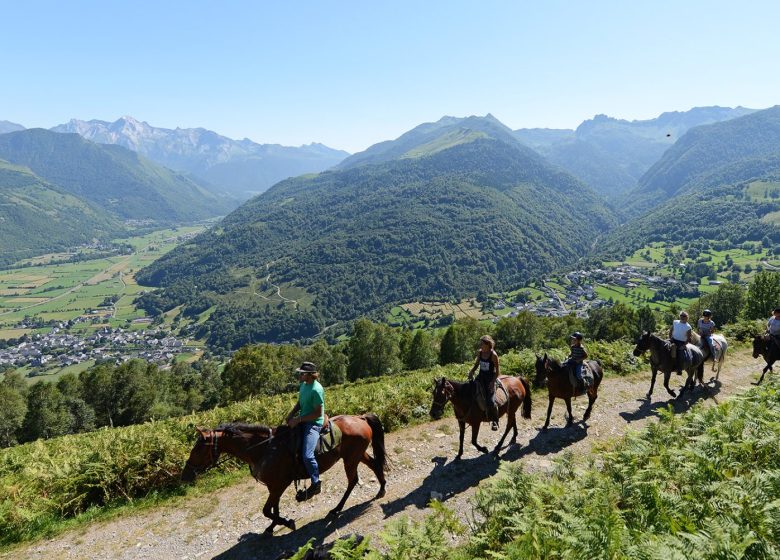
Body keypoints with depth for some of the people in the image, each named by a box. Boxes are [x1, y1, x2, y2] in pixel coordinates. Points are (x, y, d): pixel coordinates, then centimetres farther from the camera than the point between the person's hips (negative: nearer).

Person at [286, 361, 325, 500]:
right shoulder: (303, 385, 7)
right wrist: (291, 415, 1)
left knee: (307, 455, -21)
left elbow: (318, 413, -19)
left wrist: (298, 419, -19)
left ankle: (316, 484, 0)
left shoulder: (316, 390, -20)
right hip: (302, 420, 10)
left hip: (314, 424, -10)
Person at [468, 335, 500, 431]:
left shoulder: (493, 355, -16)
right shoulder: (479, 353, 1)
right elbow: (476, 364, 14)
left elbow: (497, 371, -12)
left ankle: (495, 421, 8)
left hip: (490, 378, -6)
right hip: (481, 376, 6)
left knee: (490, 401, -14)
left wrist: (492, 382, -19)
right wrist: (471, 371, -4)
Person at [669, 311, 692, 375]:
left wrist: (684, 345, -14)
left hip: (681, 343, -4)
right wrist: (670, 338, -1)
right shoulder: (675, 322, 8)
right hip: (673, 340, 4)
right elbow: (670, 331, 13)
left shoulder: (688, 327, -4)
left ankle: (679, 369, -10)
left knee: (681, 355, -22)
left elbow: (688, 338, -4)